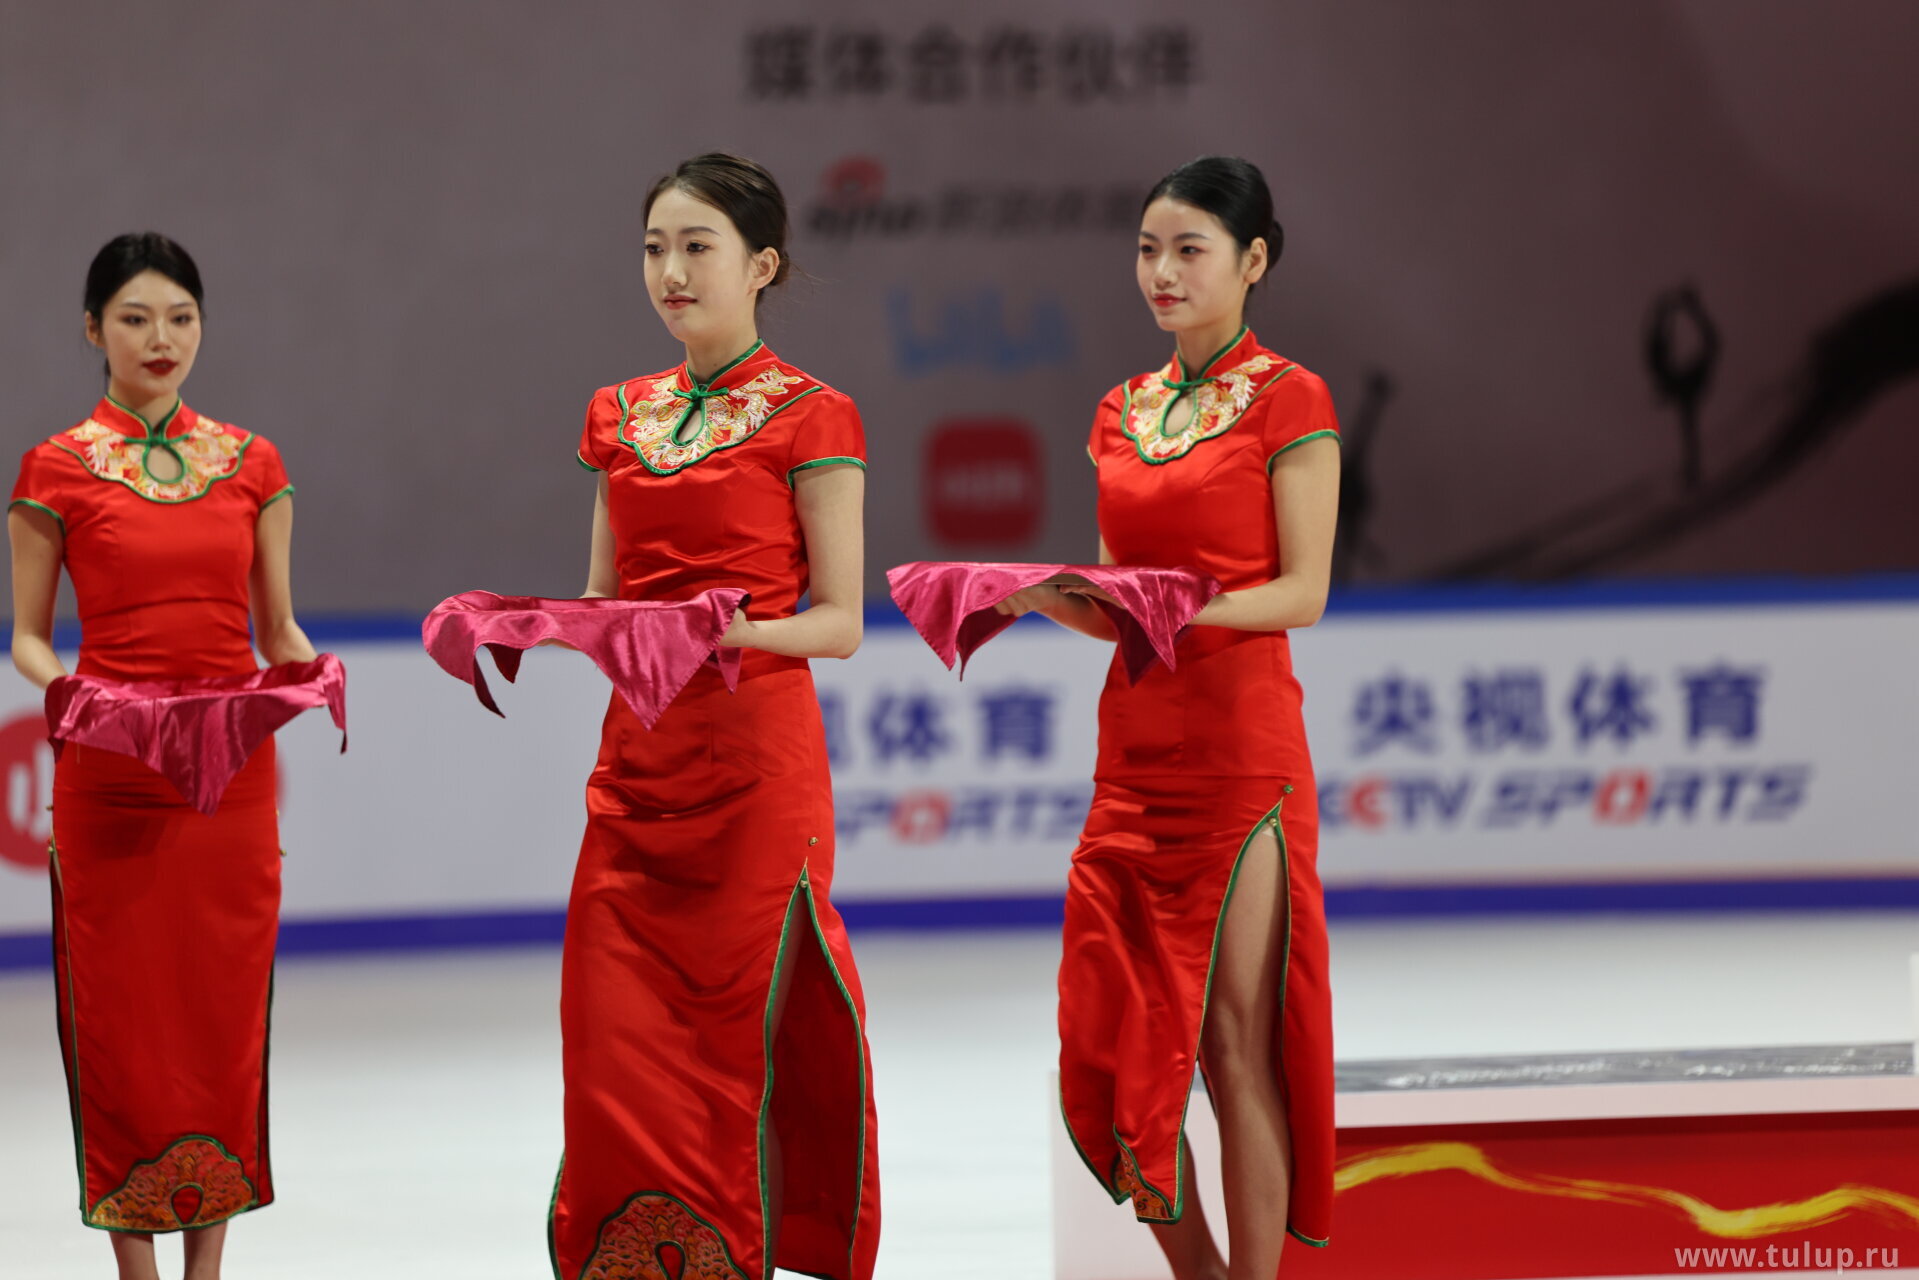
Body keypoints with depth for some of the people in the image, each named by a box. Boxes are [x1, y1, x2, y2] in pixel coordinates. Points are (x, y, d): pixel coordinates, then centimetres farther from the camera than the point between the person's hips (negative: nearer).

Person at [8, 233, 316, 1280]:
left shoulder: (250, 464, 10)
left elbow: (276, 624, 13)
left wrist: (304, 669, -8)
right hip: (110, 779, -3)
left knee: (223, 1009, 2)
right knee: (119, 1011, -1)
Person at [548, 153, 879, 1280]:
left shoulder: (810, 417, -3)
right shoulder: (622, 416, 14)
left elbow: (840, 623, -6)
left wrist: (740, 630, -23)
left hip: (756, 761, -5)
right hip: (637, 760, 5)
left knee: (742, 1037, -4)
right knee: (617, 1047, 1)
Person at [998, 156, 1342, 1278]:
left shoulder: (1288, 402, -3)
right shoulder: (1124, 412, 15)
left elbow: (1303, 594, -9)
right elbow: (1115, 602, 16)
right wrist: (1038, 593, -4)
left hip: (1240, 744, -6)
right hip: (1135, 745, 6)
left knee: (1235, 1039, -5)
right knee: (1115, 1039, 3)